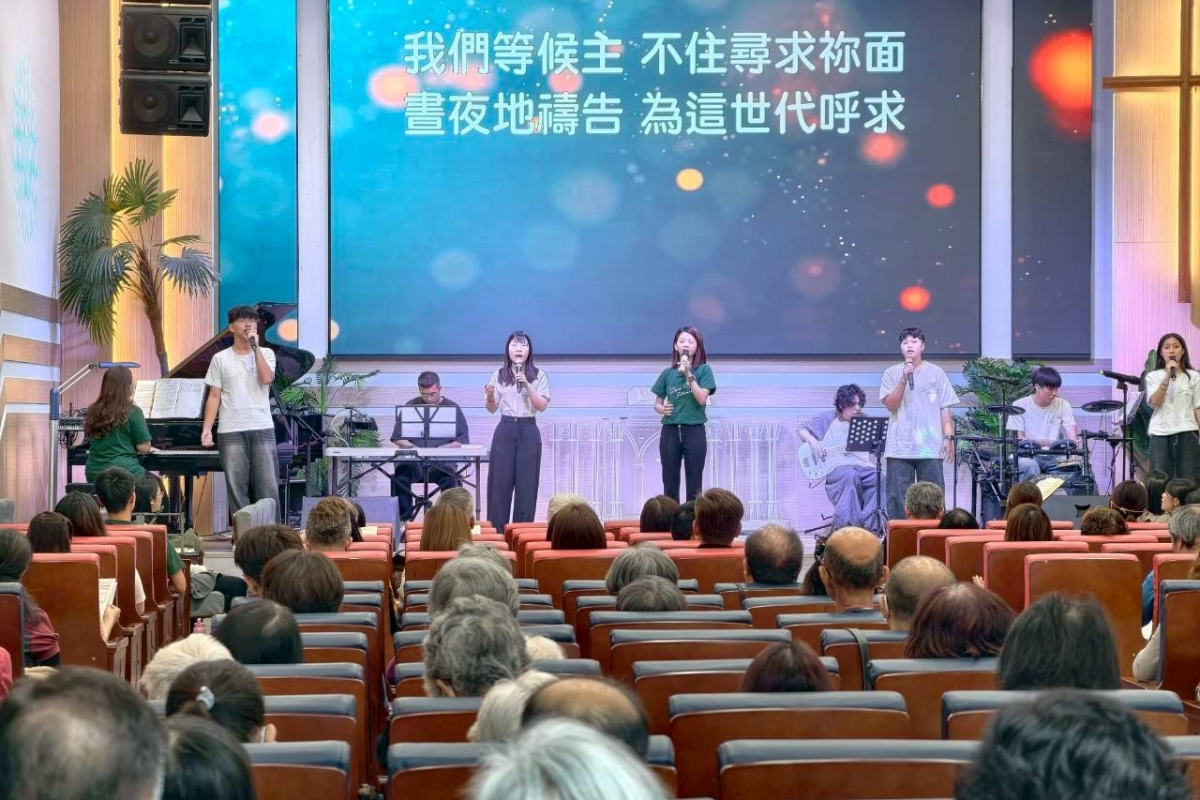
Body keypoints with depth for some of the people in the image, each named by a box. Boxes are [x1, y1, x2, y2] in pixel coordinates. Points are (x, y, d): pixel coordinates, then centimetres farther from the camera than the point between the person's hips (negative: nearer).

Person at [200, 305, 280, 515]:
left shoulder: (266, 353, 8)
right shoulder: (220, 359, 7)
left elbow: (267, 378, -12)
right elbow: (214, 397, 5)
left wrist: (255, 346, -8)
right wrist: (206, 429, -5)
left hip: (262, 429, 0)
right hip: (231, 432, 0)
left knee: (268, 487, -2)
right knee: (236, 487, 1)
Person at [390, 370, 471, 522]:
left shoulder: (452, 408, 11)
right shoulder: (410, 407, 15)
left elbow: (463, 441, 6)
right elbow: (397, 438, 14)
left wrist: (445, 447, -14)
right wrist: (412, 447, -6)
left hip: (441, 462, -1)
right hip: (413, 461, 1)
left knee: (450, 480, -34)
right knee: (400, 478, -31)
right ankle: (404, 520, -22)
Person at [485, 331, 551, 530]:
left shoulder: (539, 376, 1)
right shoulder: (498, 375, 5)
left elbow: (542, 406, -7)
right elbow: (492, 409, 6)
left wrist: (527, 385, -18)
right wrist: (490, 397, -16)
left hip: (528, 432, -1)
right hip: (504, 431, 1)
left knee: (526, 483, 0)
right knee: (500, 481, -1)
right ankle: (496, 531, 4)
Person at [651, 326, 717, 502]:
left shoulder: (704, 370, 0)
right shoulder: (667, 373, 8)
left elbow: (702, 399, -11)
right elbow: (657, 403, 14)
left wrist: (688, 375, -17)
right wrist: (662, 409, -8)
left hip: (694, 431, -3)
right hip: (670, 431, 3)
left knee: (694, 485, -1)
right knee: (670, 485, 3)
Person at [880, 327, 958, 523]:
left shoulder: (936, 373, 7)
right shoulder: (892, 373, 7)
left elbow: (944, 408, 7)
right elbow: (891, 405, -3)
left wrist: (948, 437, -1)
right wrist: (904, 379, -12)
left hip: (930, 446, 0)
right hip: (899, 447, 0)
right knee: (898, 497, 0)